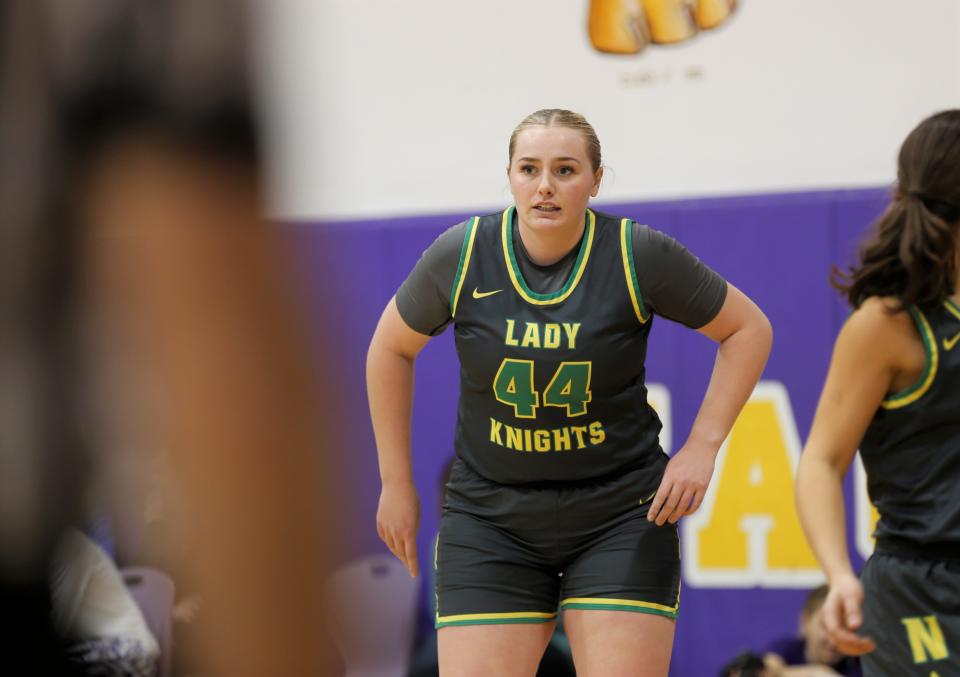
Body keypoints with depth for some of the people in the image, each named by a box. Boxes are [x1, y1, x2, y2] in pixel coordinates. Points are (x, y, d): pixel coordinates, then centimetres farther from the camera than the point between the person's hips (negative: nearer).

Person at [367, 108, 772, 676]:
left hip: (619, 517, -1)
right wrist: (396, 483, 11)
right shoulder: (460, 256, -6)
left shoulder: (638, 256, -10)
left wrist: (702, 447, -6)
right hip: (491, 517, 1)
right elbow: (391, 349, 11)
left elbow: (748, 329, 2)